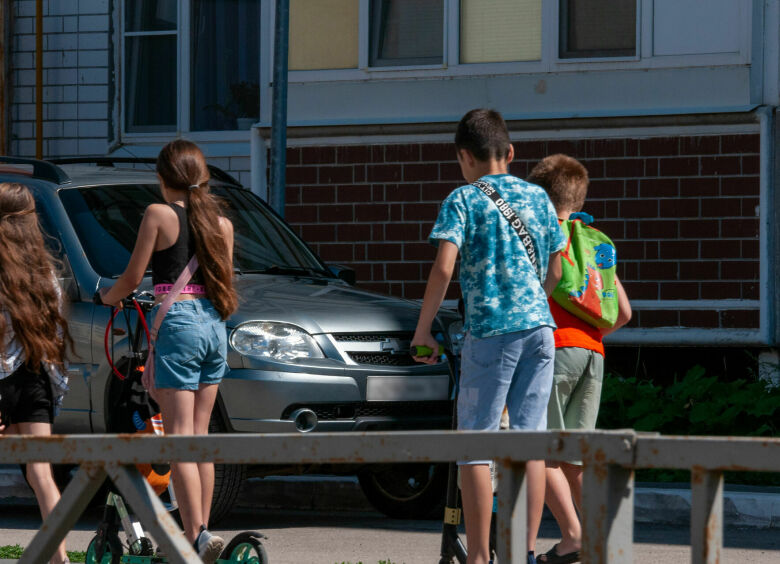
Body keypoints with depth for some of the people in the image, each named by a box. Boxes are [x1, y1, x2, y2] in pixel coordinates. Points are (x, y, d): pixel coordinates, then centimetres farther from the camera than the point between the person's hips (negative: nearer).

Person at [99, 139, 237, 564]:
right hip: (214, 326, 6)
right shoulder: (221, 222, 10)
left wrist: (109, 297, 18)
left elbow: (133, 277, -3)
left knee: (179, 436, -8)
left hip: (177, 325, -6)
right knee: (199, 434, 12)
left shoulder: (159, 215, -5)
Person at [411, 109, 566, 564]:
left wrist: (423, 329, -5)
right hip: (539, 325, 5)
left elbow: (444, 267, -13)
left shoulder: (464, 200, -2)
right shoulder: (538, 197, 13)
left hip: (490, 329, -4)